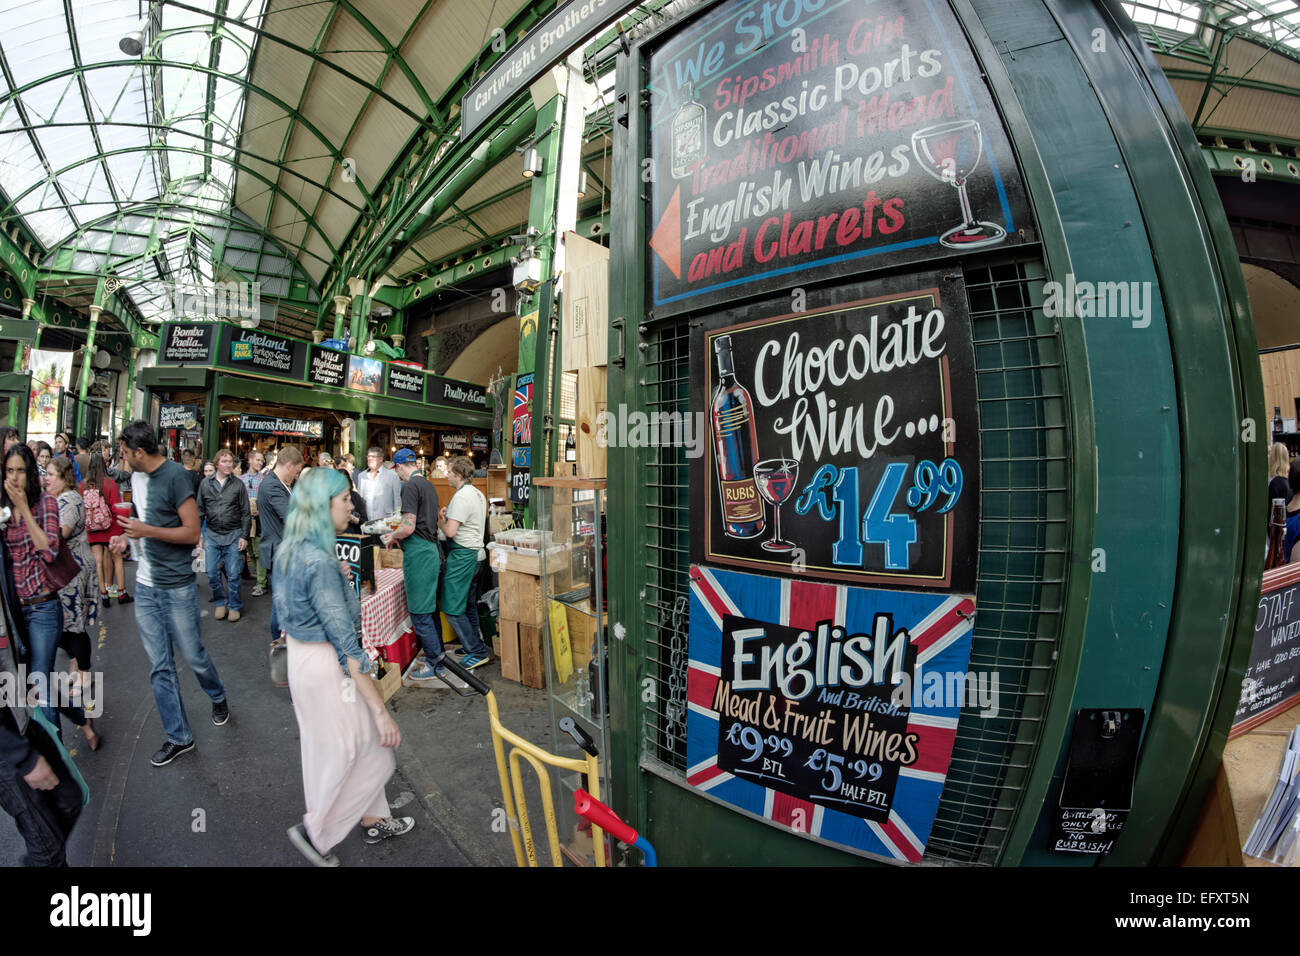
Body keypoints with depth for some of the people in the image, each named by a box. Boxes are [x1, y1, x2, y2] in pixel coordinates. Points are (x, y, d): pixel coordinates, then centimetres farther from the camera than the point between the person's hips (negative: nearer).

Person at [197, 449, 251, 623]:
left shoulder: (238, 484, -1)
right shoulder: (206, 483, 4)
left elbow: (246, 513, 1)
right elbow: (200, 510, 9)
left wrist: (244, 536, -4)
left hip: (233, 535, -2)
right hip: (212, 535, 2)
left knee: (233, 575, 2)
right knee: (212, 574, 5)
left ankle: (234, 606, 17)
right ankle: (221, 603, 24)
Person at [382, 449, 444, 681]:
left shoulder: (410, 486, -13)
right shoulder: (429, 485, 15)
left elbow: (408, 527, -18)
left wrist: (392, 538, 0)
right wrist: (397, 534, 23)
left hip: (418, 553, -9)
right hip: (431, 550, 9)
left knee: (420, 614, 0)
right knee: (430, 609, 17)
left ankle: (434, 665, 7)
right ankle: (438, 656, 27)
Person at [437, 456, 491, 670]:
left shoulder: (461, 496, -18)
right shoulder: (478, 494, 12)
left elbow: (450, 531, -22)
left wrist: (440, 522, -2)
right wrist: (450, 515, 13)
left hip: (462, 556, -10)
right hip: (476, 553, 10)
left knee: (453, 609, -3)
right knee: (469, 606, 19)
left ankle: (478, 653, 1)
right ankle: (473, 645, 29)